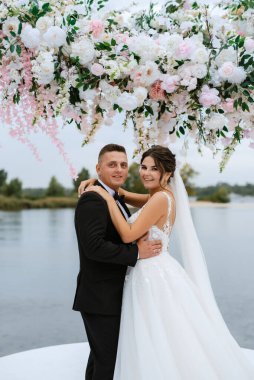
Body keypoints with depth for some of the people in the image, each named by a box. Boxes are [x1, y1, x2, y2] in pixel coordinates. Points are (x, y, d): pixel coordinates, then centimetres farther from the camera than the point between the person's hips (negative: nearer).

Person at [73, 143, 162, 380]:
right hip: (100, 298, -10)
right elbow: (94, 246, -28)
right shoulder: (92, 200, -18)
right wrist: (137, 252, -22)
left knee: (101, 356, 22)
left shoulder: (116, 199, 13)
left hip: (110, 296, 10)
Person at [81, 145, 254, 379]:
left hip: (155, 278, -10)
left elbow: (128, 235, -22)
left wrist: (107, 197, -18)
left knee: (160, 350, 2)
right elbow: (128, 196, 20)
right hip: (151, 275, 10)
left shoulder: (161, 198, -18)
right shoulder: (158, 196, 10)